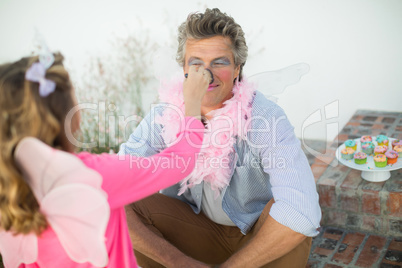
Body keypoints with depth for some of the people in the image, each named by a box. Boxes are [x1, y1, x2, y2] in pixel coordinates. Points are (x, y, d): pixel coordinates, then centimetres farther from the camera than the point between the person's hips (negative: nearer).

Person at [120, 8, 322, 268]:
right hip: (198, 231, 2)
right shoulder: (164, 117, -15)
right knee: (120, 210, -22)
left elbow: (301, 211, -36)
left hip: (260, 236, -1)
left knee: (297, 213, -34)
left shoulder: (266, 118, -23)